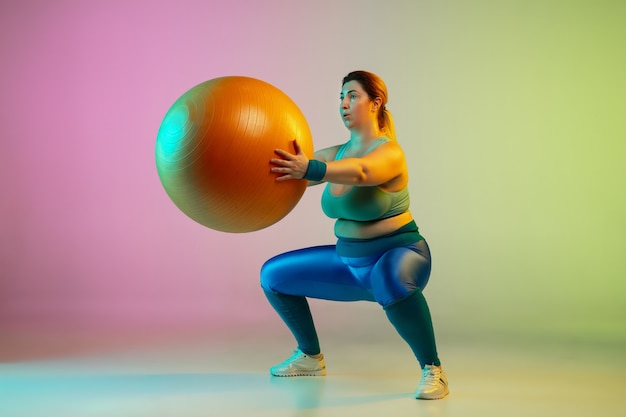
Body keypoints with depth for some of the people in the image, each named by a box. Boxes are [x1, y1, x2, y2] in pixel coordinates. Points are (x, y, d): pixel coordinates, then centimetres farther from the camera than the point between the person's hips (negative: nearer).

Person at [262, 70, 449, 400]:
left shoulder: (390, 152, -18)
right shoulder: (335, 154, 5)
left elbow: (360, 172, -40)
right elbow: (292, 172, -4)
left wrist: (308, 169, -57)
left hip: (398, 255, -8)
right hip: (349, 261, 8)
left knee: (388, 280, -44)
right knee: (273, 275, 9)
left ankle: (433, 370, -26)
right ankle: (310, 358, 25)